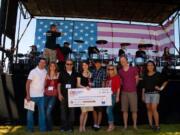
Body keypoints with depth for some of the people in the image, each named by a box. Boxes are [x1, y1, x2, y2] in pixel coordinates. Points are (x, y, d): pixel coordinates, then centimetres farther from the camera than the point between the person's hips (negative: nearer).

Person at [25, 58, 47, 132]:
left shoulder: (45, 72, 4)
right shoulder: (33, 71, -9)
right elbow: (27, 83, -11)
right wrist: (28, 95, -16)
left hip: (41, 96, 4)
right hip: (33, 95, -3)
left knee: (42, 112, 5)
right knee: (30, 112, 8)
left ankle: (43, 128, 14)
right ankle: (30, 128, 21)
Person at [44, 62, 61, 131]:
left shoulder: (58, 75, 4)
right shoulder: (46, 75, 9)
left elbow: (58, 85, 8)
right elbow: (44, 85, 15)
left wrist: (59, 94, 5)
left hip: (53, 95, -2)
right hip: (46, 95, 2)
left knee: (48, 112, -10)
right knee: (45, 112, 5)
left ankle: (49, 127, 8)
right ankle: (46, 126, 24)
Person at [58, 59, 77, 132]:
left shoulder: (75, 74, 10)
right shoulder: (62, 73, 6)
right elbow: (59, 84, 5)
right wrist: (60, 94, -4)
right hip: (64, 95, -1)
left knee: (72, 111, 4)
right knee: (63, 111, 3)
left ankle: (70, 127, 14)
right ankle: (63, 127, 13)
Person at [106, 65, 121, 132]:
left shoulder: (117, 77, -5)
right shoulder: (107, 77, 12)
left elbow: (118, 88, -8)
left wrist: (117, 96, -11)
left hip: (113, 95, -6)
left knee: (108, 110, -10)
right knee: (110, 110, 10)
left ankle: (111, 125, 4)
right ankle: (112, 125, 21)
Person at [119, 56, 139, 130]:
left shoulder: (133, 69, -1)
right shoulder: (120, 71, 4)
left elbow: (137, 79, 9)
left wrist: (133, 86, 11)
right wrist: (124, 86, 6)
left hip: (133, 92, -2)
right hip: (124, 92, 2)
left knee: (134, 110, 3)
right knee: (124, 110, 5)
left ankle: (135, 125, 14)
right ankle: (125, 125, 14)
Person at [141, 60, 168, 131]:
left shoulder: (158, 74, -1)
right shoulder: (145, 76, 8)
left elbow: (165, 81, 10)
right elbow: (143, 86, 10)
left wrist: (161, 88, 1)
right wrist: (143, 95, 8)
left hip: (155, 93, -4)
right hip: (147, 94, 4)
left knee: (154, 109, -11)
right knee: (149, 109, 6)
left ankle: (157, 125, -3)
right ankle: (150, 124, 13)